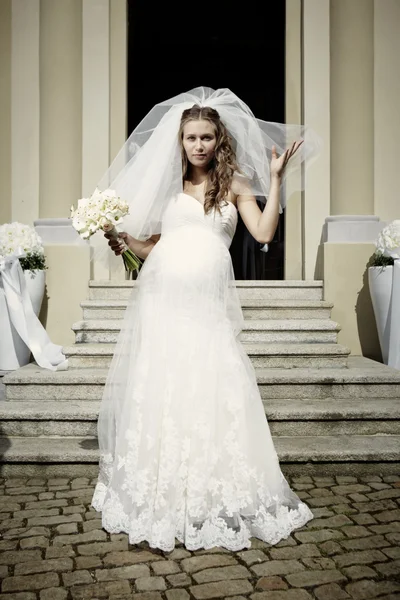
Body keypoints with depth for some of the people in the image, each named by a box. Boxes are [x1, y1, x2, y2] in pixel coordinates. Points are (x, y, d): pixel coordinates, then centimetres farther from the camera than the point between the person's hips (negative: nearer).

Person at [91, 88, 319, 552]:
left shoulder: (234, 183, 10)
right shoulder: (169, 186, 13)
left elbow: (263, 233, -2)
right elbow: (151, 246, 15)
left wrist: (276, 179, -5)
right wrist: (121, 237, -1)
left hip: (207, 303, -1)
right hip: (162, 298, 2)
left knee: (211, 391, -3)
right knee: (158, 389, 3)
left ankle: (214, 496, 13)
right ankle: (159, 495, 20)